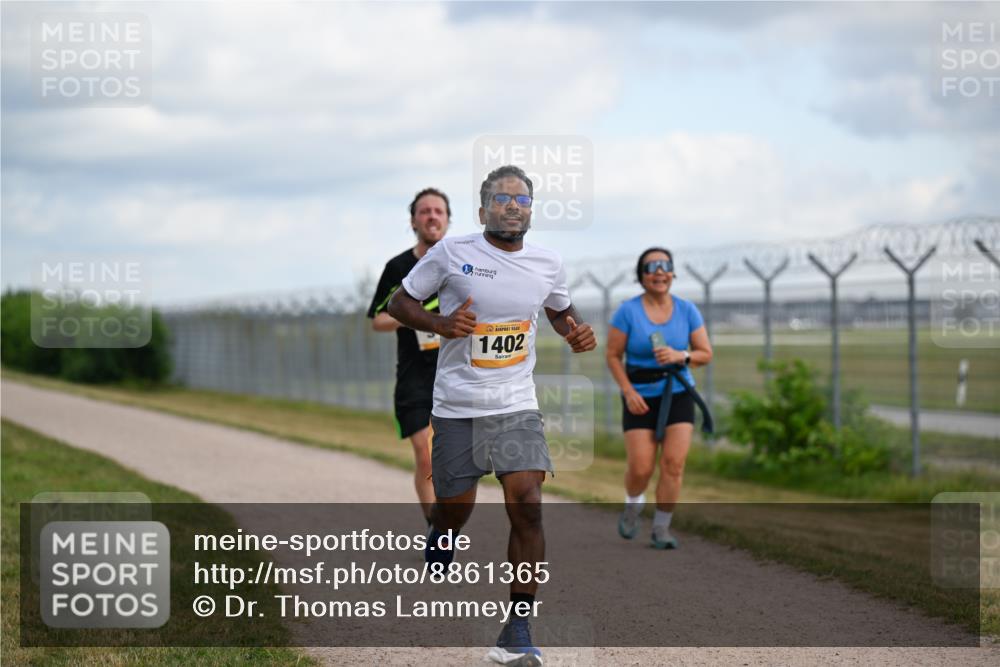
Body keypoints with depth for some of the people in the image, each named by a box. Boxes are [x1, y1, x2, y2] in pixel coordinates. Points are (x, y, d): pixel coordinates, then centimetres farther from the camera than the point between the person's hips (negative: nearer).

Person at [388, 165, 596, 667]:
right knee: (454, 511, 6)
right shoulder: (451, 253, -6)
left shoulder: (547, 265, 5)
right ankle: (434, 569, 44)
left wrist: (575, 333, 1)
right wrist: (440, 324, -17)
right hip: (456, 407, -2)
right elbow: (399, 302, 2)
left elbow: (560, 311, 24)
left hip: (517, 407, 2)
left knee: (527, 506, -14)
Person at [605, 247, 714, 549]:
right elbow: (612, 355, -5)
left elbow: (706, 354, 1)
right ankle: (633, 504, 28)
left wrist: (680, 356, -20)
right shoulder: (627, 311, -10)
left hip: (678, 393, 2)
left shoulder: (687, 310, -3)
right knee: (641, 469, -7)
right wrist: (628, 392, -15)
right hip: (641, 397, -1)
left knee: (674, 463, -12)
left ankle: (661, 529, 1)